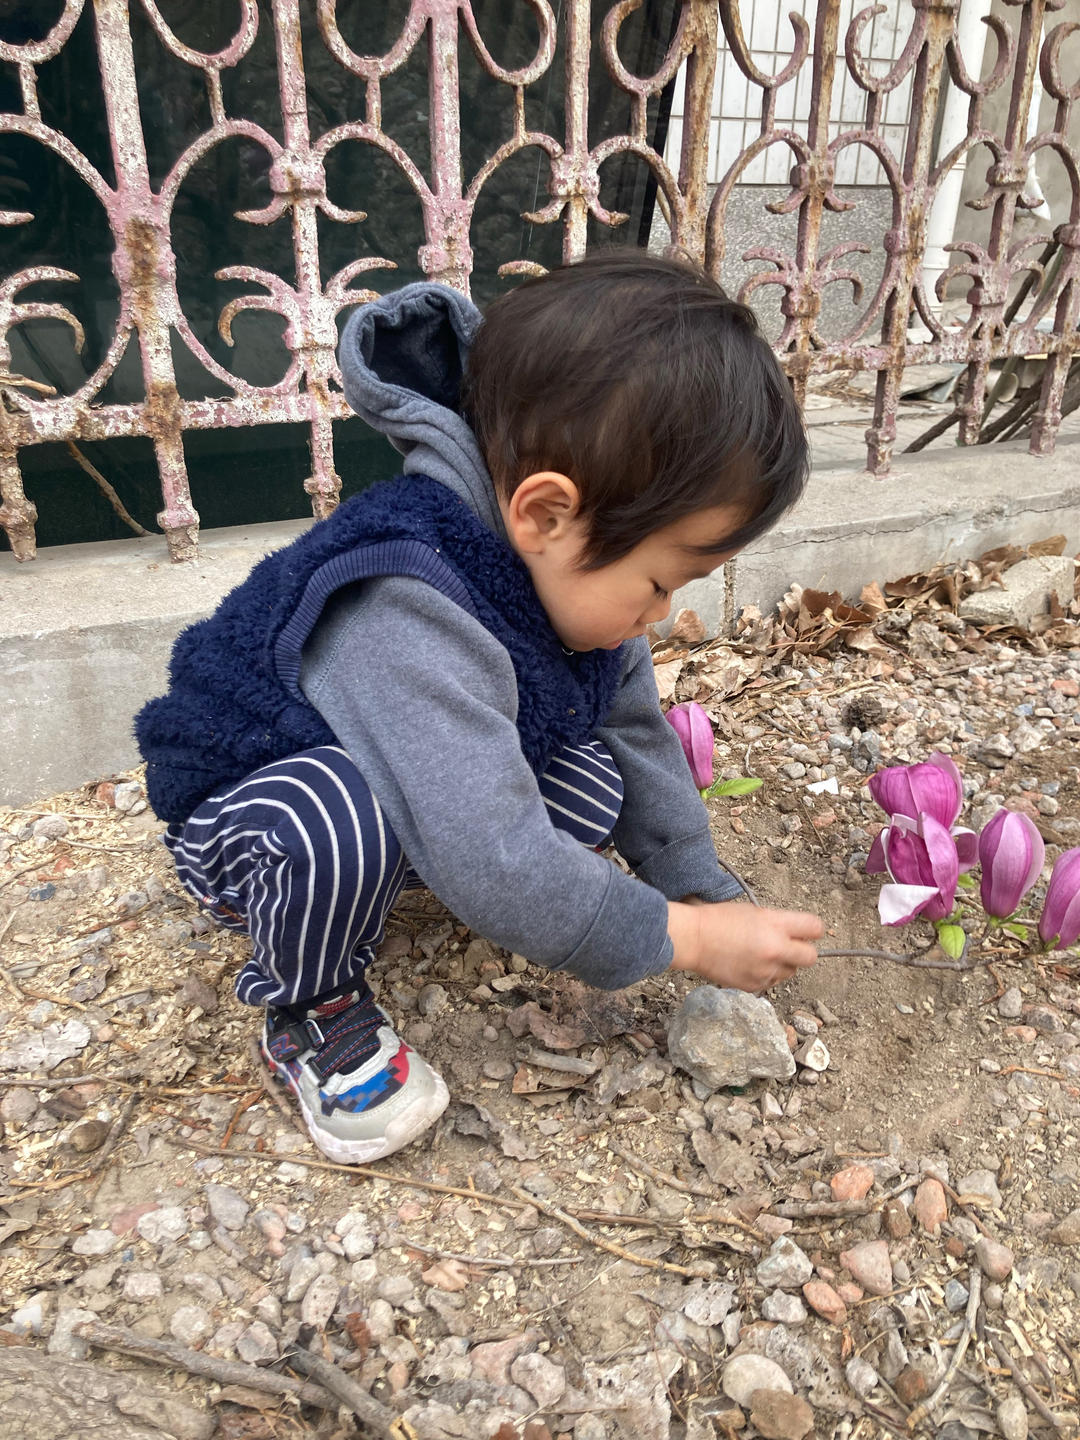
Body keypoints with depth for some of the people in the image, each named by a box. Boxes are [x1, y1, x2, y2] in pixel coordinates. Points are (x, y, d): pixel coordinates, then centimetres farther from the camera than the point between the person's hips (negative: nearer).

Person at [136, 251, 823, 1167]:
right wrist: (684, 938, -30)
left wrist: (707, 892, -3)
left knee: (594, 785, -14)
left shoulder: (565, 564, -12)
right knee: (340, 817, -40)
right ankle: (311, 1012, -9)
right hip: (247, 817, -7)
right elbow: (496, 872, -42)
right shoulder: (406, 618, -40)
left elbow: (639, 736, -1)